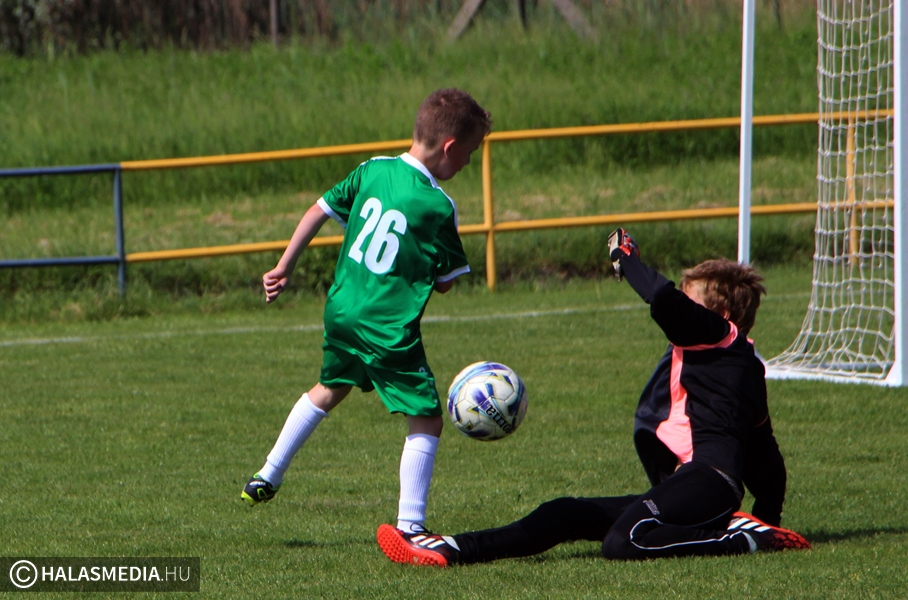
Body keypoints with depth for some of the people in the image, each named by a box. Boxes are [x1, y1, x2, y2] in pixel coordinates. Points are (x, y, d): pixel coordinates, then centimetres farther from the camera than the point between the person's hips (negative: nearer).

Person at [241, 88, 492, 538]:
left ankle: (266, 479, 38)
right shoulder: (438, 206, -14)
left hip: (341, 310, 7)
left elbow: (318, 211, 9)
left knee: (329, 390, 32)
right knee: (426, 421, 2)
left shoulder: (373, 170, 3)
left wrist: (284, 268, 17)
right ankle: (409, 527, -2)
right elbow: (445, 283, -6)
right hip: (389, 328, -7)